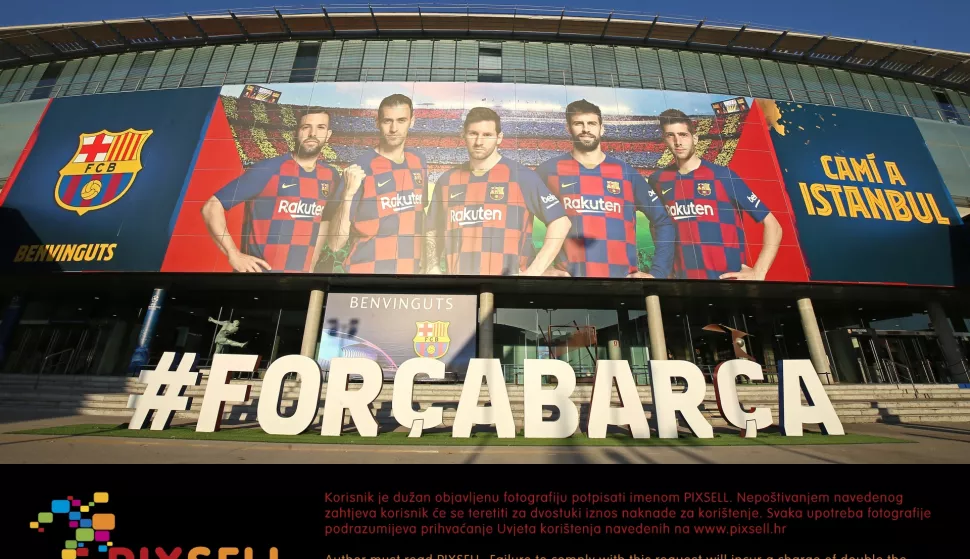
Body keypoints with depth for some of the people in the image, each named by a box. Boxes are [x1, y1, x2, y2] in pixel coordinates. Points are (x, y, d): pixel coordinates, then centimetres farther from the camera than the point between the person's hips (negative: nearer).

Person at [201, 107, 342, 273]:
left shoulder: (332, 177, 1)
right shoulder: (268, 169, -11)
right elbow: (211, 207, -9)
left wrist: (312, 264, 8)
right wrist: (233, 254, -18)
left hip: (302, 270, 4)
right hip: (259, 269, -4)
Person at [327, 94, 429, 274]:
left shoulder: (419, 163, 1)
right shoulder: (361, 168, -11)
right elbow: (336, 244, -13)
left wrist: (422, 263, 7)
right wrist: (348, 194, -24)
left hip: (410, 270, 4)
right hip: (366, 270, -4)